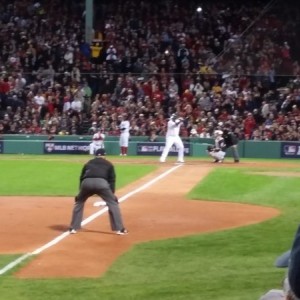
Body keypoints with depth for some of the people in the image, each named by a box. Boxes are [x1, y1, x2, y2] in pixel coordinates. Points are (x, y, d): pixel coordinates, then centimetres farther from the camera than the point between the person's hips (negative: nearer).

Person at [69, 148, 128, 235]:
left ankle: (73, 228, 23)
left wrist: (81, 192, 32)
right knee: (113, 203, 11)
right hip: (101, 183, -2)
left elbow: (82, 178, 29)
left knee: (79, 202, 26)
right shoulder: (109, 164, 28)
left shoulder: (88, 163, 34)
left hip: (87, 182, 2)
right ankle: (119, 229, 4)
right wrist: (112, 194, 15)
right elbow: (112, 180, 17)